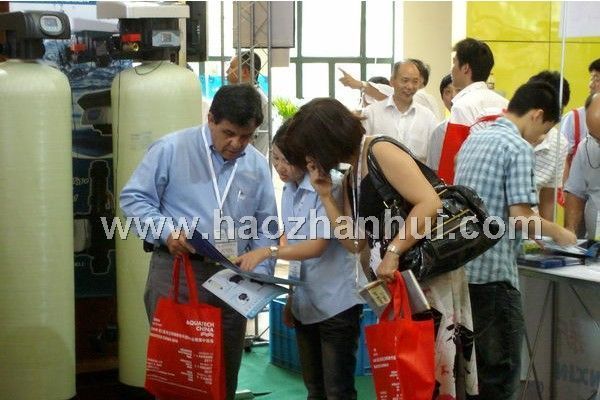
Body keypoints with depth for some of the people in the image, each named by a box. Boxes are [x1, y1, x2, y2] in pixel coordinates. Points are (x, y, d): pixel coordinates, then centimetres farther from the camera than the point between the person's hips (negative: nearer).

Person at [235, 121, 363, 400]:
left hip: (336, 303, -7)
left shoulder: (330, 186, -15)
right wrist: (291, 299, 16)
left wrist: (266, 252, -24)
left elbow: (317, 246, -18)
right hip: (305, 304, 8)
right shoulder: (290, 191, 9)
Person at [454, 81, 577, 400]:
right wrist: (556, 232, 0)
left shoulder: (473, 139, 15)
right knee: (500, 371, -2)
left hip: (461, 267, 8)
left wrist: (528, 233, 26)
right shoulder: (519, 148, -11)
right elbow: (520, 216, -17)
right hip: (492, 272, -8)